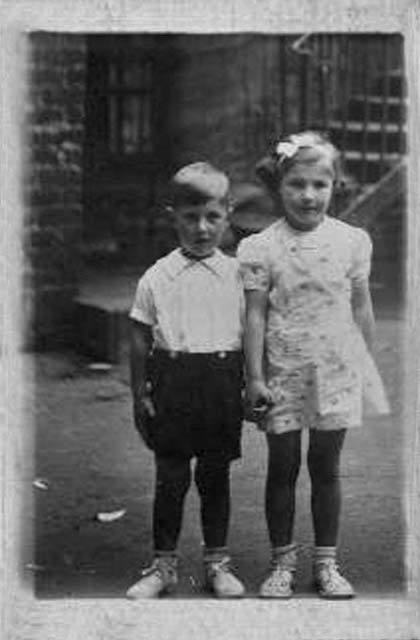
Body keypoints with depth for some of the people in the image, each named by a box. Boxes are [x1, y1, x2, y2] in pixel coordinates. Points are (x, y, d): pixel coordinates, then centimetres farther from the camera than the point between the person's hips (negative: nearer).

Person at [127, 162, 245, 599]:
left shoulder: (236, 275, 4)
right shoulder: (156, 277, 1)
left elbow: (249, 334, 8)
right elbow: (140, 340, 5)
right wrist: (139, 394, 3)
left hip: (222, 381, 1)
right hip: (172, 382, 0)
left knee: (215, 475, 9)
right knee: (170, 476, 5)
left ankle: (217, 562, 22)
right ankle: (163, 565, 18)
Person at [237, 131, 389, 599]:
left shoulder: (351, 241, 0)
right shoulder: (261, 248, -6)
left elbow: (361, 307, 8)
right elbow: (255, 315, -5)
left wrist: (367, 365, 11)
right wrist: (255, 377, -7)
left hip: (335, 371, 1)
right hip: (283, 374, -1)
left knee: (326, 467, 9)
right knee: (282, 468, 7)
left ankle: (326, 562, 20)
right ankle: (282, 561, 20)